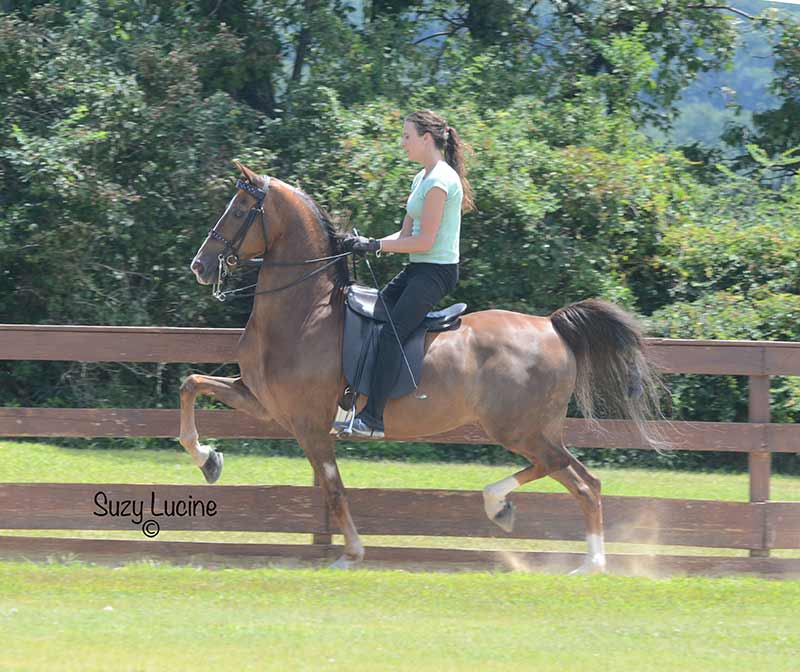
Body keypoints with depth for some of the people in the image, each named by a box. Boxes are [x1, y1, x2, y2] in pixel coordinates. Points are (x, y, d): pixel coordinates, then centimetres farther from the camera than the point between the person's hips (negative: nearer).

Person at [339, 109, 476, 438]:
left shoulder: (440, 181, -15)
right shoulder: (422, 179, 16)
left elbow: (424, 241, -19)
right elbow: (406, 234, 16)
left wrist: (375, 245, -14)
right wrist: (366, 243, 2)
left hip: (436, 271, -11)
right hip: (417, 269, 11)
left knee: (390, 334, -20)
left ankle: (373, 419, -24)